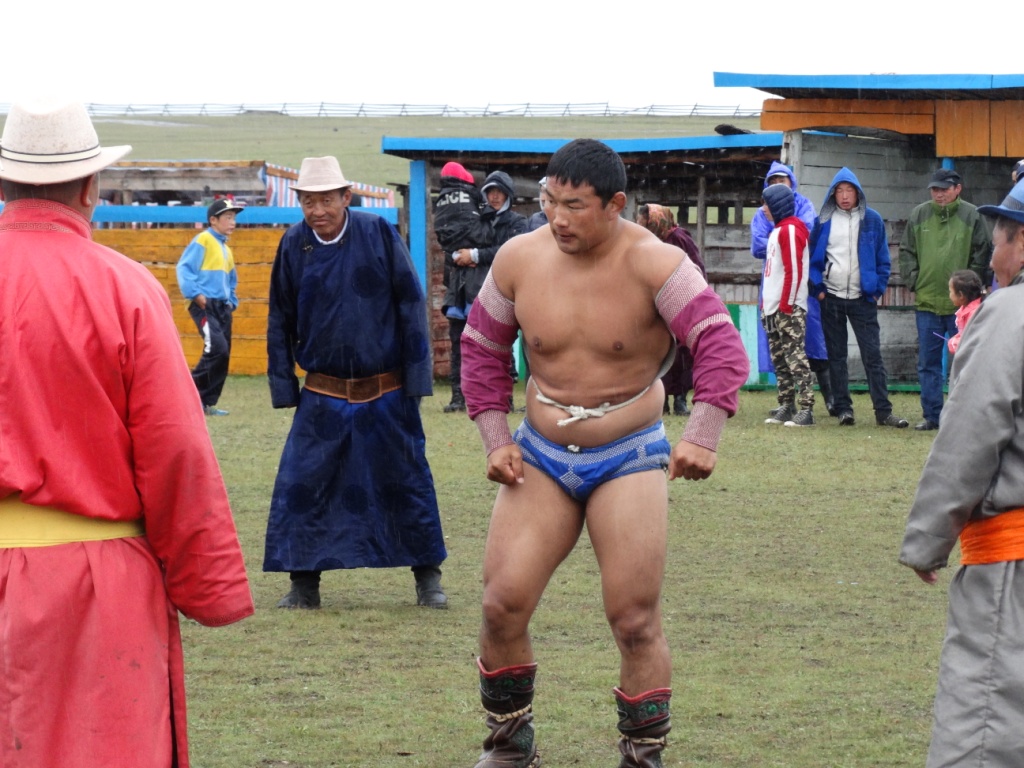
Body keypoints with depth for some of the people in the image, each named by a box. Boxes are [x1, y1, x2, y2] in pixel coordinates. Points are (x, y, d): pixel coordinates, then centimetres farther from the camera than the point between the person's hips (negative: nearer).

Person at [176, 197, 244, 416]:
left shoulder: (226, 249, 20)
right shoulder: (203, 240, -5)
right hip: (204, 306, -9)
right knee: (217, 349, -21)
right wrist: (196, 295, -19)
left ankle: (207, 403, 11)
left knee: (223, 355, 5)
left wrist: (232, 302, 17)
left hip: (222, 307, 9)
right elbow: (184, 268, -13)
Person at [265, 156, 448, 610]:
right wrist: (285, 389, 4)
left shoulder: (379, 235, -8)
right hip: (324, 396, 1)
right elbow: (281, 322, 7)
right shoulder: (293, 246, -2)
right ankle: (303, 583, 8)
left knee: (407, 481, 6)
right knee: (300, 485, -4)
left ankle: (428, 577, 21)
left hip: (386, 393, -1)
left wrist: (416, 379, -4)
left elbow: (411, 306, -2)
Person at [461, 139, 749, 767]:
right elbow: (483, 348, 10)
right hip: (541, 457, 3)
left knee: (636, 621, -4)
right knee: (503, 606, -5)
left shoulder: (653, 263, -17)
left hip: (629, 458, -3)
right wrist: (495, 441, 1)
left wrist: (703, 437, -38)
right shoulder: (520, 259, -5)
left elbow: (721, 345, -24)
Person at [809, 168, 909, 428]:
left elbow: (883, 258, 6)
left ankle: (883, 410, -4)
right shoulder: (823, 221, 4)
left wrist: (878, 289, -3)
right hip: (831, 298, 2)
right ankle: (843, 408, 11)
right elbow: (813, 257, 8)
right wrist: (818, 287, -3)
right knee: (836, 356, 5)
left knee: (873, 355, -4)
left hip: (862, 299, -2)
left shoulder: (872, 220, 2)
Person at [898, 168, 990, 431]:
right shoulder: (919, 215, 7)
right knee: (928, 363, 5)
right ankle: (932, 415, 12)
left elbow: (981, 255, 0)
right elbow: (906, 252, 12)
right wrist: (913, 282, 0)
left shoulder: (971, 216, -1)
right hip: (926, 301, 3)